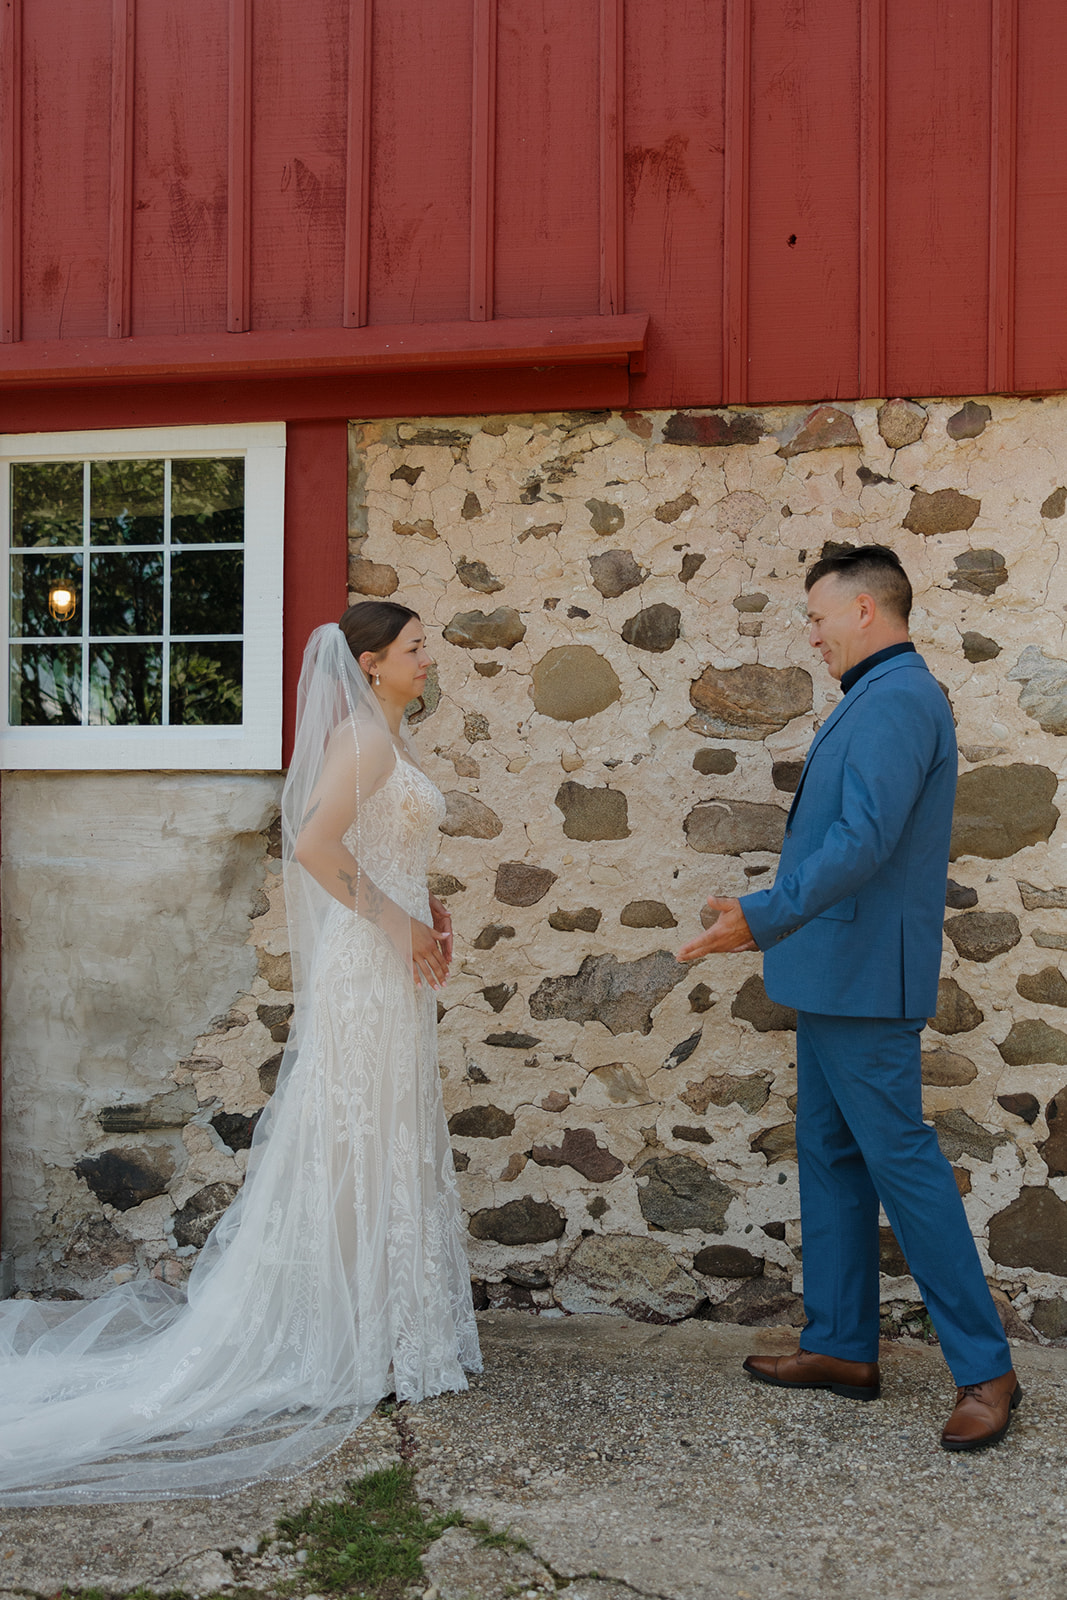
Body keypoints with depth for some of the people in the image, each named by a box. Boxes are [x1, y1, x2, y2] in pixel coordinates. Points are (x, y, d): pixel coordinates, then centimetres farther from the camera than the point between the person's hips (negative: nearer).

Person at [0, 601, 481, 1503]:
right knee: (363, 1151, -1)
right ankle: (361, 1351, 10)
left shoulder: (387, 739, 16)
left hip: (389, 967, 10)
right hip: (369, 967, -10)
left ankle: (386, 1333, 27)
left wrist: (423, 906, 7)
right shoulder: (362, 736, -15)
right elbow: (313, 844, -27)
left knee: (391, 1150, 15)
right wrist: (397, 922, -20)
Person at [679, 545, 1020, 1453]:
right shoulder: (879, 699, 17)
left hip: (863, 978, -11)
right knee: (830, 1156, 14)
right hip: (835, 975, 11)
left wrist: (765, 918, -31)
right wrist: (781, 925, 24)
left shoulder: (897, 702, -16)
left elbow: (864, 840, -27)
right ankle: (843, 1347, 24)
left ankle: (985, 1369, 6)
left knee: (901, 1160, -5)